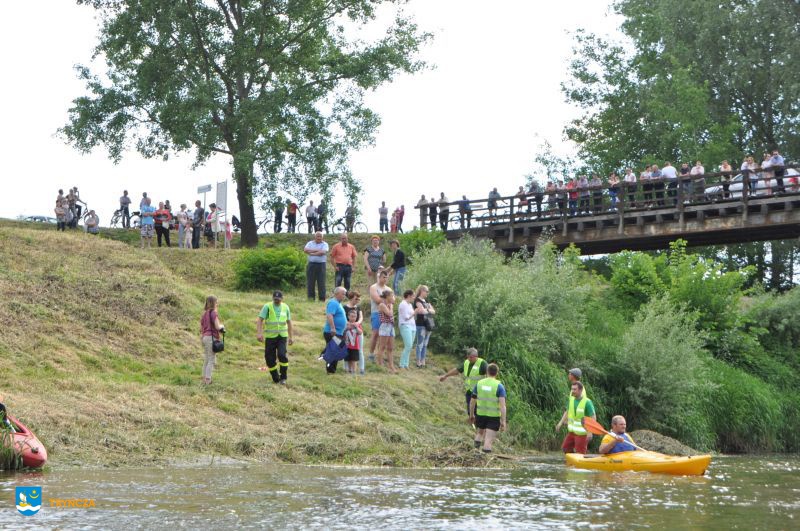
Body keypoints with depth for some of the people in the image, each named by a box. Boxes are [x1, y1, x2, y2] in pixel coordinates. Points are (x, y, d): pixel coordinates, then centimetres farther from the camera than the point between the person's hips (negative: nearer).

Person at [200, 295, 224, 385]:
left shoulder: (204, 313, 12)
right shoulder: (213, 313, -12)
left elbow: (201, 328, 15)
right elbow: (217, 326, -18)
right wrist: (222, 326, 1)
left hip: (204, 337, 8)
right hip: (211, 337, -8)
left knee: (207, 360, 16)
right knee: (212, 360, -4)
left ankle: (204, 380, 17)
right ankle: (208, 380, -8)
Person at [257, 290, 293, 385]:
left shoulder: (285, 307, 7)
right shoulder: (267, 307, -3)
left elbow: (289, 322, 17)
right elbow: (260, 320, -10)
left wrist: (290, 337, 15)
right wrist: (259, 333, -24)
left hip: (282, 336, 1)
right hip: (270, 337, -1)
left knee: (282, 355, -19)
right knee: (270, 359, -1)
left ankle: (283, 377, -8)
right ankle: (275, 378, 16)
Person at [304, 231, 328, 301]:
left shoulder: (324, 244, 3)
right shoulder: (310, 243, 12)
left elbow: (322, 252, -14)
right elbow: (305, 250, -5)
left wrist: (311, 253, -8)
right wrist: (316, 250, -9)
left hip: (321, 264, -2)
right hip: (311, 264, 2)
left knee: (321, 282, -2)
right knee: (310, 281, 2)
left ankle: (322, 298, 1)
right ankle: (310, 297, 8)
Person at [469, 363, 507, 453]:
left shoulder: (479, 384, -1)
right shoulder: (499, 386, -12)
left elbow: (472, 401, 6)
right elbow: (502, 405, -19)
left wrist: (471, 415, 21)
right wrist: (503, 421, -18)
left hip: (480, 414, 3)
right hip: (494, 417, -3)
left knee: (480, 433, 29)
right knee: (488, 441, 0)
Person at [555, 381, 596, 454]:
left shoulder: (587, 402, -18)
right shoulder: (571, 399, 2)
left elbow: (593, 418, -18)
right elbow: (567, 412, 17)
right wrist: (560, 423, 8)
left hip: (581, 433, -7)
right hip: (571, 432, 7)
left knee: (580, 453, -1)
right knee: (565, 448, 14)